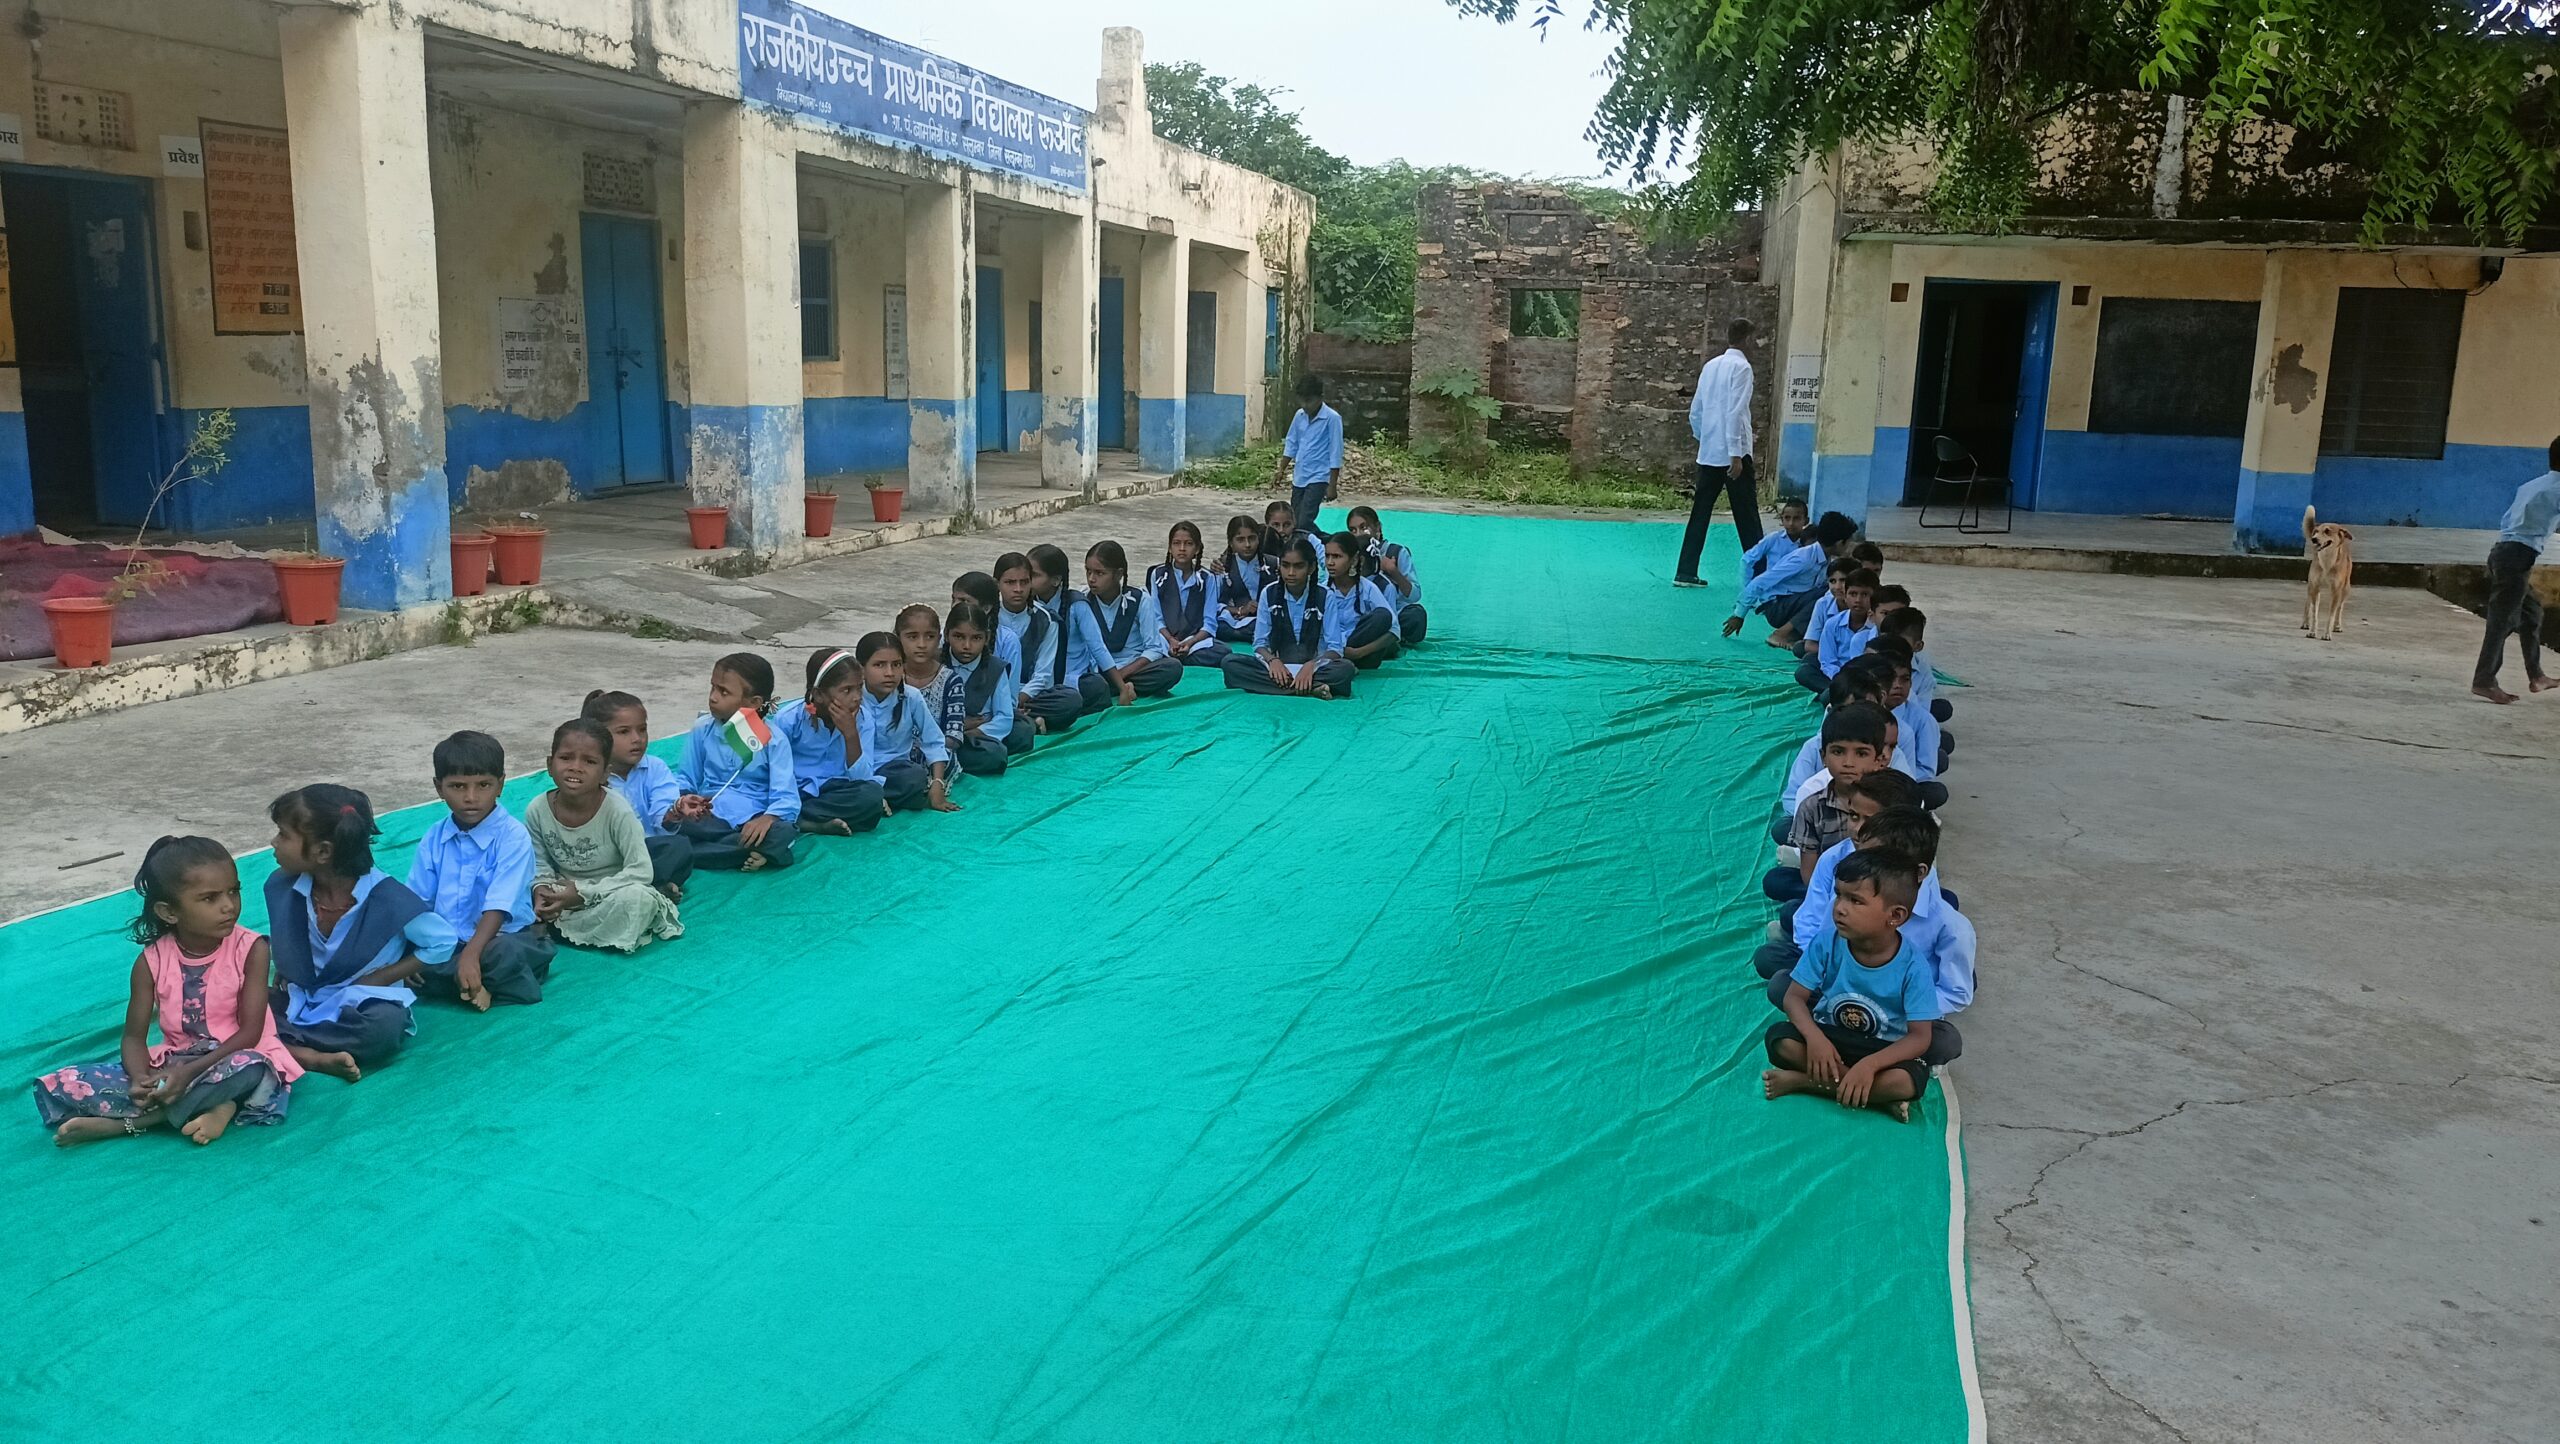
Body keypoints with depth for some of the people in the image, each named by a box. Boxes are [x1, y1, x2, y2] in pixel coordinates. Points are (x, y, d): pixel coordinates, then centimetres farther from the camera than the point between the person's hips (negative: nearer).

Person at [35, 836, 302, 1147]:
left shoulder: (250, 949, -12)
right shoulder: (152, 961, -4)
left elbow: (250, 1032, -13)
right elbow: (134, 1036, -2)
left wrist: (190, 1071, -26)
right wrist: (142, 1079, -24)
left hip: (233, 1059, -3)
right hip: (173, 1062, 3)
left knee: (249, 1069, -40)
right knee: (64, 1086, -15)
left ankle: (122, 1122, -21)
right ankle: (207, 1105, -27)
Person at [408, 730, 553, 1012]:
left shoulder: (513, 836, -13)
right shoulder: (434, 838, 4)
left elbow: (498, 906, -21)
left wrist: (470, 955, -34)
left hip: (503, 936, -5)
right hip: (446, 940, 5)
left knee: (504, 954, -38)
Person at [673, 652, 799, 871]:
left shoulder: (772, 739, -2)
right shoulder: (702, 730, 7)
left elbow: (786, 796, -10)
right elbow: (685, 779, 10)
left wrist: (767, 818, -31)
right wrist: (682, 800, -14)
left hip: (753, 821, -2)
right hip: (708, 819, 2)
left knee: (782, 834, -35)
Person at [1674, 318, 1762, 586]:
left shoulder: (1710, 366, 10)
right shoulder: (1741, 367, -10)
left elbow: (1695, 411, 13)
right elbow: (1735, 413, -17)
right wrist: (1736, 455, -19)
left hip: (1708, 454, 6)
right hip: (1733, 453, -6)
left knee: (1700, 514, 8)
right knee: (1747, 518, 0)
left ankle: (1685, 572, 6)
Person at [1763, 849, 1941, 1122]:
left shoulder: (1912, 968, -21)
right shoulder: (1826, 943, -15)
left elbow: (1920, 1037, -22)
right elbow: (1795, 997, -12)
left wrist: (1869, 1064, -37)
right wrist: (1815, 1037, -33)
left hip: (1883, 1049, -2)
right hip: (1827, 1036, 2)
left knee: (1908, 1081, -34)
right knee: (1780, 1039, -27)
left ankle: (1802, 1080, -20)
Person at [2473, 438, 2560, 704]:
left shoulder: (2531, 485, 19)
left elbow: (2505, 521, 22)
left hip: (2503, 550, 9)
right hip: (2518, 556, -9)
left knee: (2531, 611, 19)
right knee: (2502, 620, -9)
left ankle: (2535, 676, 25)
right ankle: (2484, 681, -11)